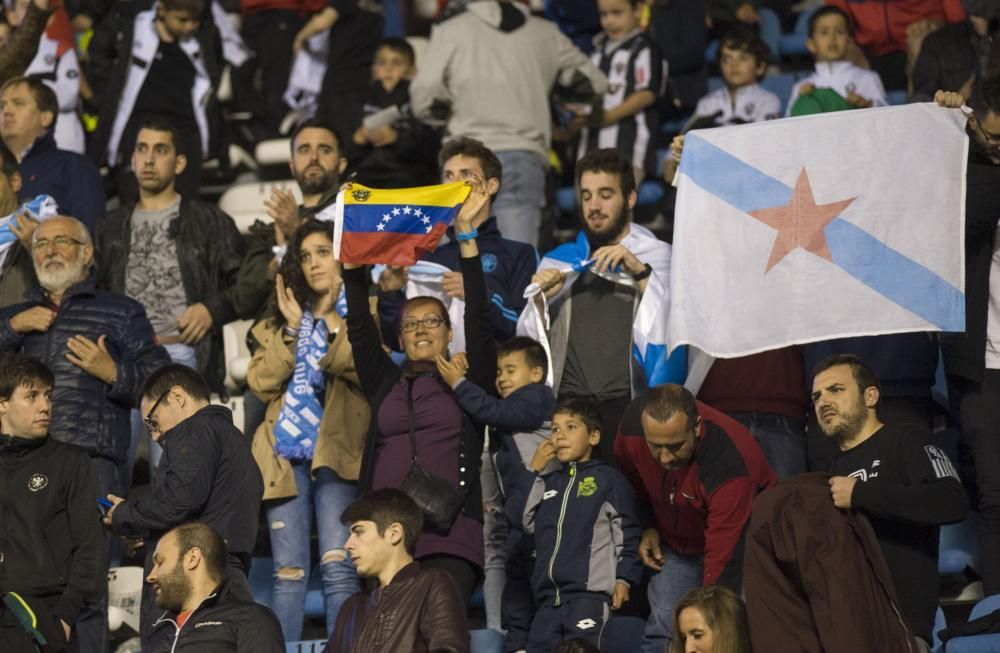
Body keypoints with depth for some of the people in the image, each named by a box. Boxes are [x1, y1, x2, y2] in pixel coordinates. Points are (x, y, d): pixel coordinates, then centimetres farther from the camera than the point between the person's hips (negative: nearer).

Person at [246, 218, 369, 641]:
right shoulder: (280, 322, 21)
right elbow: (260, 383, 6)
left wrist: (332, 324, -10)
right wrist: (292, 329, -1)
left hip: (334, 452, -3)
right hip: (286, 453, 3)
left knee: (337, 566, -15)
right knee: (289, 573, 1)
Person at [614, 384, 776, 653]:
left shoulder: (731, 466, -40)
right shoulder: (632, 423, -24)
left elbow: (721, 560, -39)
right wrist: (647, 527, -2)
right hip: (674, 540, 4)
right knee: (662, 630, -7)